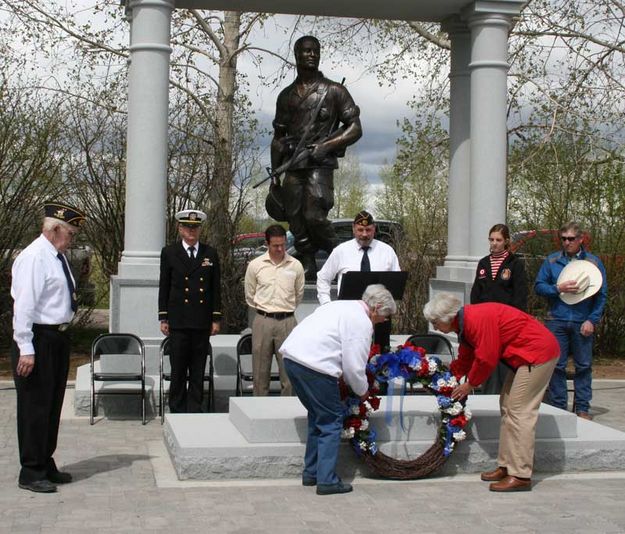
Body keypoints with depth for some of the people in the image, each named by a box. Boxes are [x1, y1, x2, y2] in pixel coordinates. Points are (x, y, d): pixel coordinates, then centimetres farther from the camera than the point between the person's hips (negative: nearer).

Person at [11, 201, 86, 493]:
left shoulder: (59, 257, 12)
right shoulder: (33, 258, -16)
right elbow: (24, 305, -20)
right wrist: (26, 349, -23)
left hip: (58, 338, 9)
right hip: (39, 340, -9)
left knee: (53, 404, 16)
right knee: (35, 406, -2)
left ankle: (46, 466, 27)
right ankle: (31, 472, 7)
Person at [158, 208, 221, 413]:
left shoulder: (210, 254, 9)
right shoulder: (169, 253, 5)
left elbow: (215, 288, 10)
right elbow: (164, 288, 5)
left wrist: (216, 318, 5)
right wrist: (163, 318, 0)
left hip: (202, 322, 2)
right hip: (178, 322, -2)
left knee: (198, 371, 5)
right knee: (178, 371, 1)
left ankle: (195, 411, 11)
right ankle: (178, 411, 9)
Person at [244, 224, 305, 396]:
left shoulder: (295, 266, 2)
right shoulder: (255, 265, 0)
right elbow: (250, 296, 11)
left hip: (287, 322, 0)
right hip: (262, 321, 0)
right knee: (260, 371, 6)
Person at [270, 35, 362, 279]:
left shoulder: (333, 91, 7)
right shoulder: (286, 96, 19)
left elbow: (355, 128, 3)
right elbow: (278, 138, 21)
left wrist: (326, 145, -11)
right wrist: (274, 175, 15)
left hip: (320, 165, -5)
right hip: (292, 167, 5)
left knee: (314, 215, -19)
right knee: (296, 221, -1)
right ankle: (308, 270, 7)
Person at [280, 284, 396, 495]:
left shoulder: (342, 307, 23)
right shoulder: (362, 322, -6)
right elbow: (354, 366, -8)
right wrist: (363, 391, 10)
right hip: (314, 366, -9)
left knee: (318, 415, 22)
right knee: (331, 421, 3)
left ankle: (311, 473, 29)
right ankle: (327, 481, 4)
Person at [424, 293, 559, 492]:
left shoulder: (478, 319, -23)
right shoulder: (465, 322, 9)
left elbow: (486, 359, -21)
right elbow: (465, 360, 18)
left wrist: (470, 384, -8)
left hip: (538, 352, -11)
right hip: (525, 356, 11)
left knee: (519, 412, -11)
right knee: (507, 407, 14)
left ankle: (521, 476, -9)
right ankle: (506, 466, 19)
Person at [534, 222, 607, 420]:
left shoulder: (594, 262, 3)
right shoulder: (551, 261, 6)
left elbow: (602, 294, 2)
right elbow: (538, 286, 5)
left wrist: (592, 320, -6)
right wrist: (558, 289, -13)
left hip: (582, 323, 0)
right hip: (557, 320, 1)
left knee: (584, 366, 4)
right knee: (557, 366, 4)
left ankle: (582, 408, 12)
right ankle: (558, 407, 13)